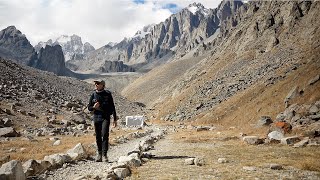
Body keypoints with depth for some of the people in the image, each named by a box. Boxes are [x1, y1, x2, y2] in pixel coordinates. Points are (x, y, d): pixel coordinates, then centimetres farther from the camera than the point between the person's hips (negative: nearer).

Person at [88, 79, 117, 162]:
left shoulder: (108, 94, -1)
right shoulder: (93, 95, 4)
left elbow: (112, 107, 3)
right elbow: (89, 108, 10)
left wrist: (115, 119, 2)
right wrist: (94, 107, -14)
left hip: (106, 117, -3)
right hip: (96, 117, 3)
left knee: (105, 135, -15)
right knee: (98, 137, 8)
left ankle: (104, 155, -11)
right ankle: (99, 153, 23)